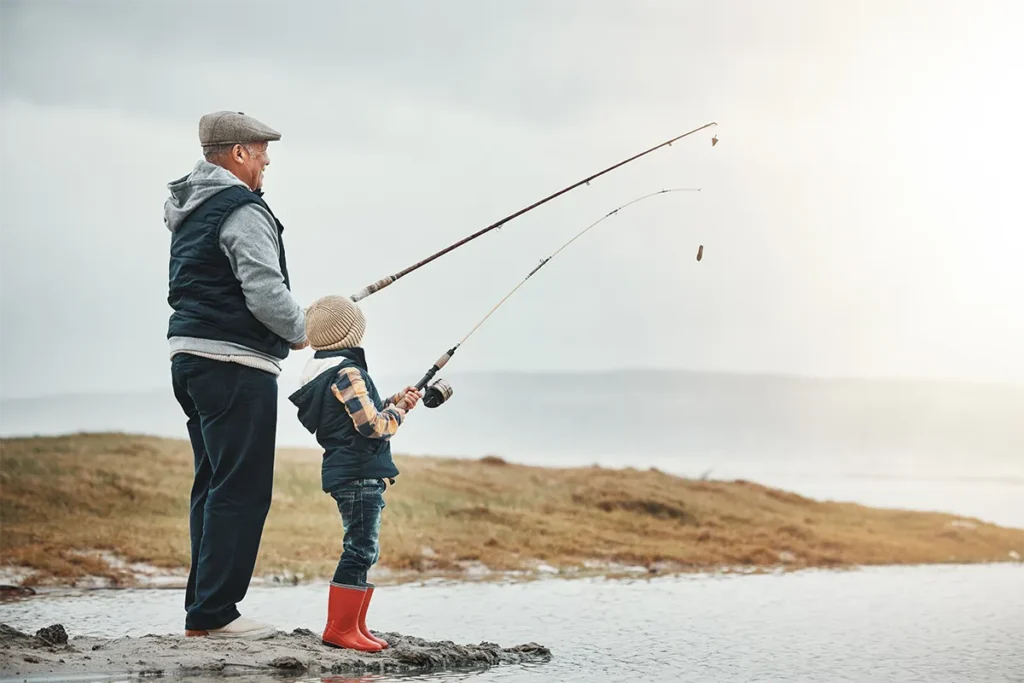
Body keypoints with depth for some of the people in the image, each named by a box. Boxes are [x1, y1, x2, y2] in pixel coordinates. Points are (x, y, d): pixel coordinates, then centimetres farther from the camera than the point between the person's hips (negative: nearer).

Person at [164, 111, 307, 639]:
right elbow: (266, 294, -21)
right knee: (241, 488, -6)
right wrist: (299, 331, -1)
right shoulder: (244, 211, -13)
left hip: (189, 357, 10)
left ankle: (202, 608, 16)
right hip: (235, 362, -10)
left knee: (213, 485, 14)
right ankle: (215, 612, -6)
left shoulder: (188, 209, 18)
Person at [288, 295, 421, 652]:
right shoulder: (347, 372, -16)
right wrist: (400, 410, -3)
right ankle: (340, 627, -9)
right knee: (360, 549, -9)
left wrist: (393, 402, 13)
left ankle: (354, 626, 17)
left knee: (363, 549, 14)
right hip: (358, 474, -11)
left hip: (348, 474, 11)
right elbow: (373, 426, -19)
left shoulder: (323, 372, 16)